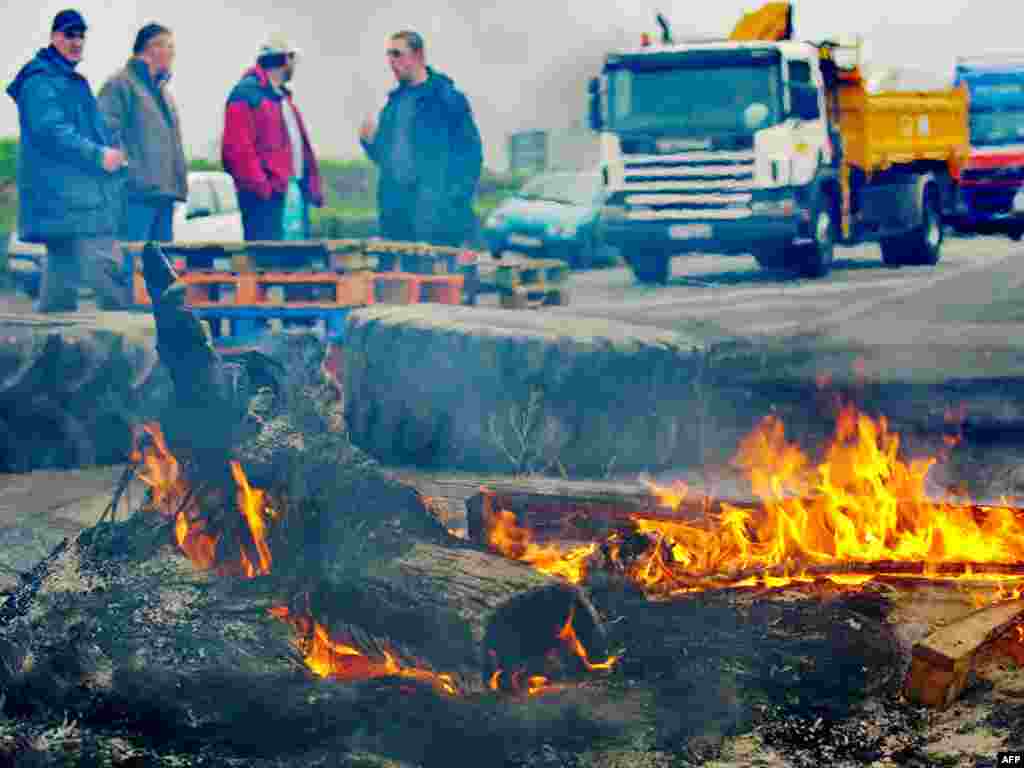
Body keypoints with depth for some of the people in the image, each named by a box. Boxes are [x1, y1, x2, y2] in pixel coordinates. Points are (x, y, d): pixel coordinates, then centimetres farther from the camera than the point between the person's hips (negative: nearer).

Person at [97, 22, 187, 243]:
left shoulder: (162, 90, 25)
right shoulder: (121, 83, -4)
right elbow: (108, 131, -14)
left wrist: (179, 181, 19)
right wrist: (129, 173, -21)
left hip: (164, 193, 9)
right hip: (137, 192, -9)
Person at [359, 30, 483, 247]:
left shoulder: (449, 98, -5)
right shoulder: (394, 101, 15)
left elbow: (471, 156, -7)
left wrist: (454, 203, -15)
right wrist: (369, 140, 2)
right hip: (395, 218, 7)